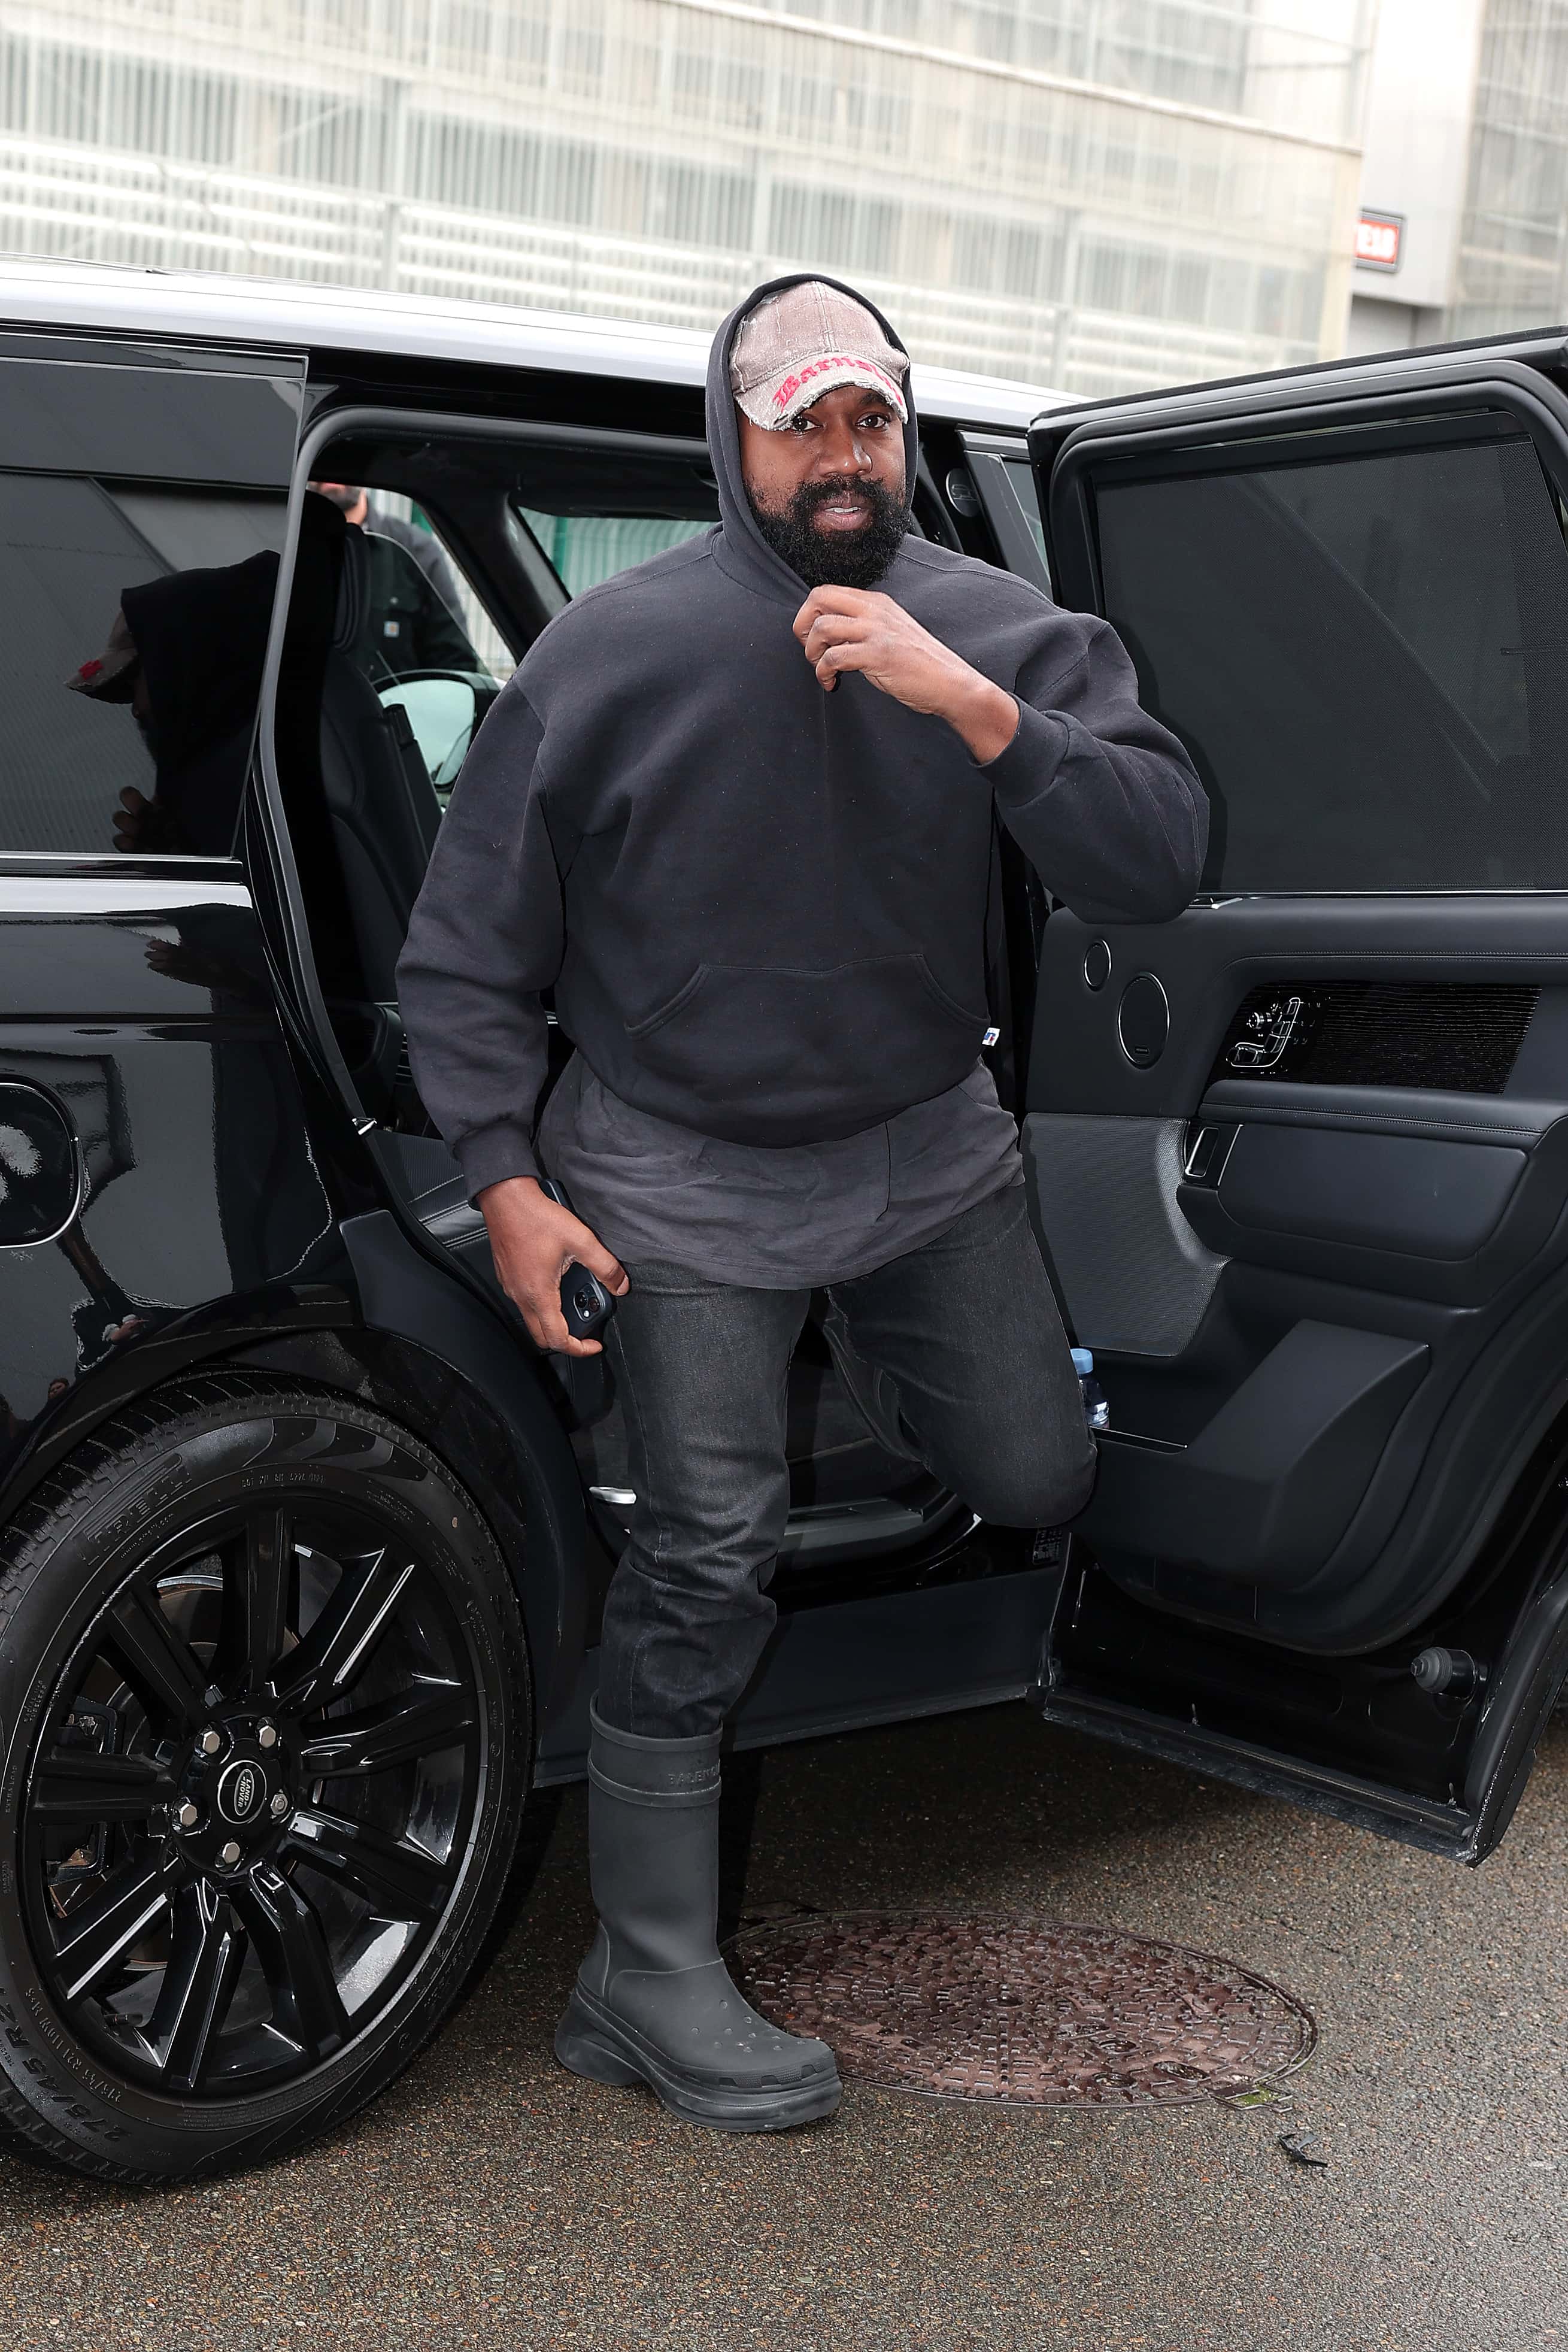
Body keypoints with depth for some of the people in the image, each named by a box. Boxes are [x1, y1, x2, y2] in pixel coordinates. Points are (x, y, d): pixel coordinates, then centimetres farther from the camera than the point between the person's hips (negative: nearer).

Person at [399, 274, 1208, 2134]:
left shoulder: (1008, 636, -7)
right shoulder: (611, 653, -12)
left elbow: (1156, 869, -19)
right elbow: (464, 949, -6)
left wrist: (972, 706, -30)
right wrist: (505, 1182, -12)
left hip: (925, 1143, 4)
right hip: (684, 1175, -3)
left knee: (1036, 1483, 10)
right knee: (706, 1563, -7)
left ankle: (863, 1352, 45)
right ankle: (649, 1982, 5)